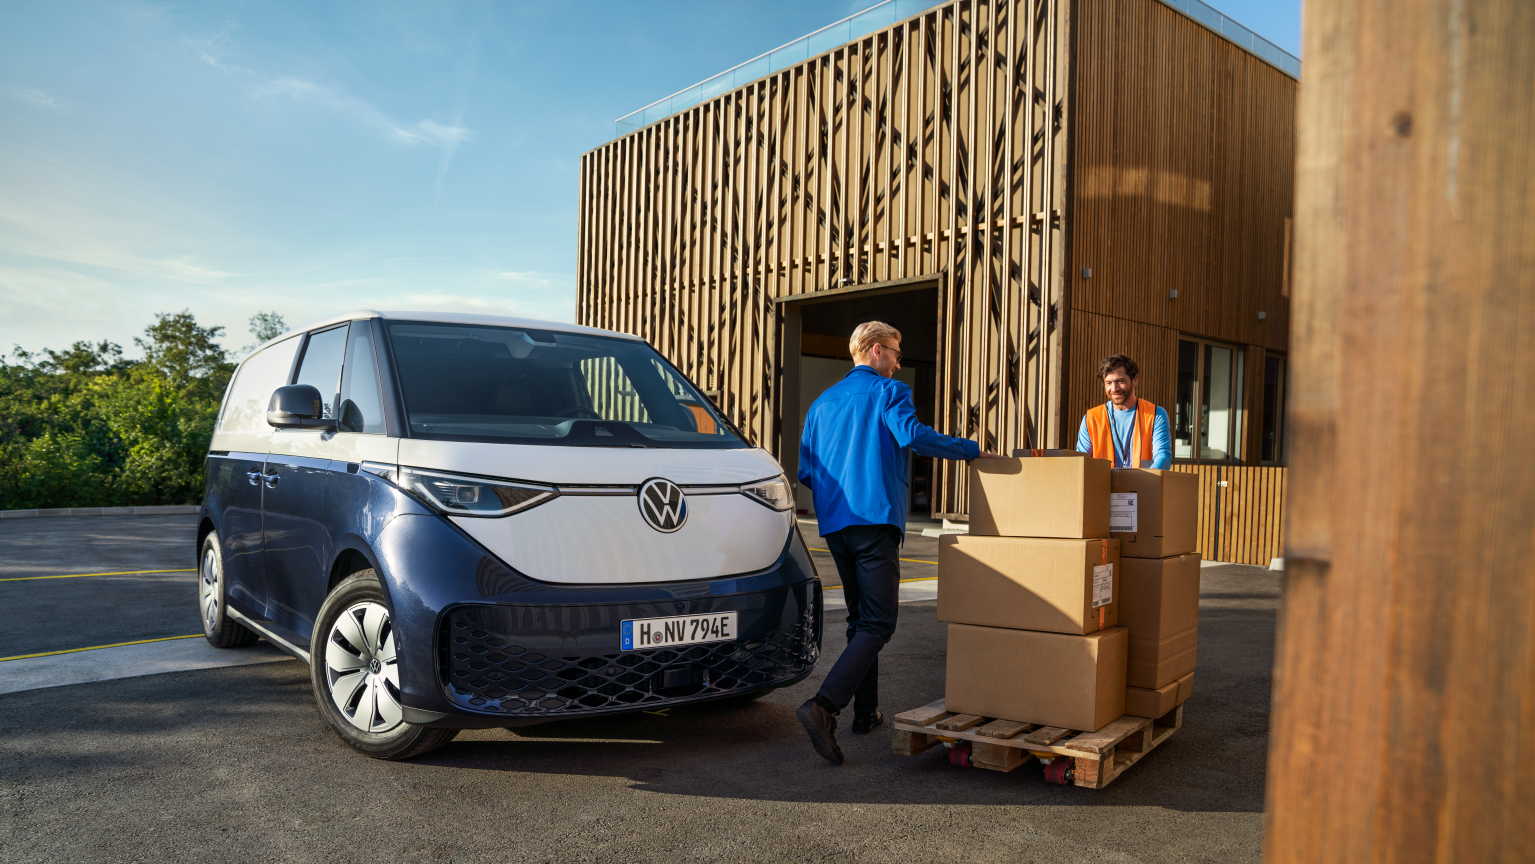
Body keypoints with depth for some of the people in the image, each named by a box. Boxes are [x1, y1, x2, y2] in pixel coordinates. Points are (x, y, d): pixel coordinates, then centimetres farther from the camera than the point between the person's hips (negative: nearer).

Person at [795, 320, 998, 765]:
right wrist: (971, 449, -10)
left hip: (834, 523, 7)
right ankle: (824, 706, -24)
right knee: (877, 623, -9)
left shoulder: (822, 402, 19)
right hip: (876, 519, -7)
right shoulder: (889, 392, 0)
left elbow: (806, 471, 16)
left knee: (860, 619, 18)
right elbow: (912, 435, -20)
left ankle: (866, 711, 22)